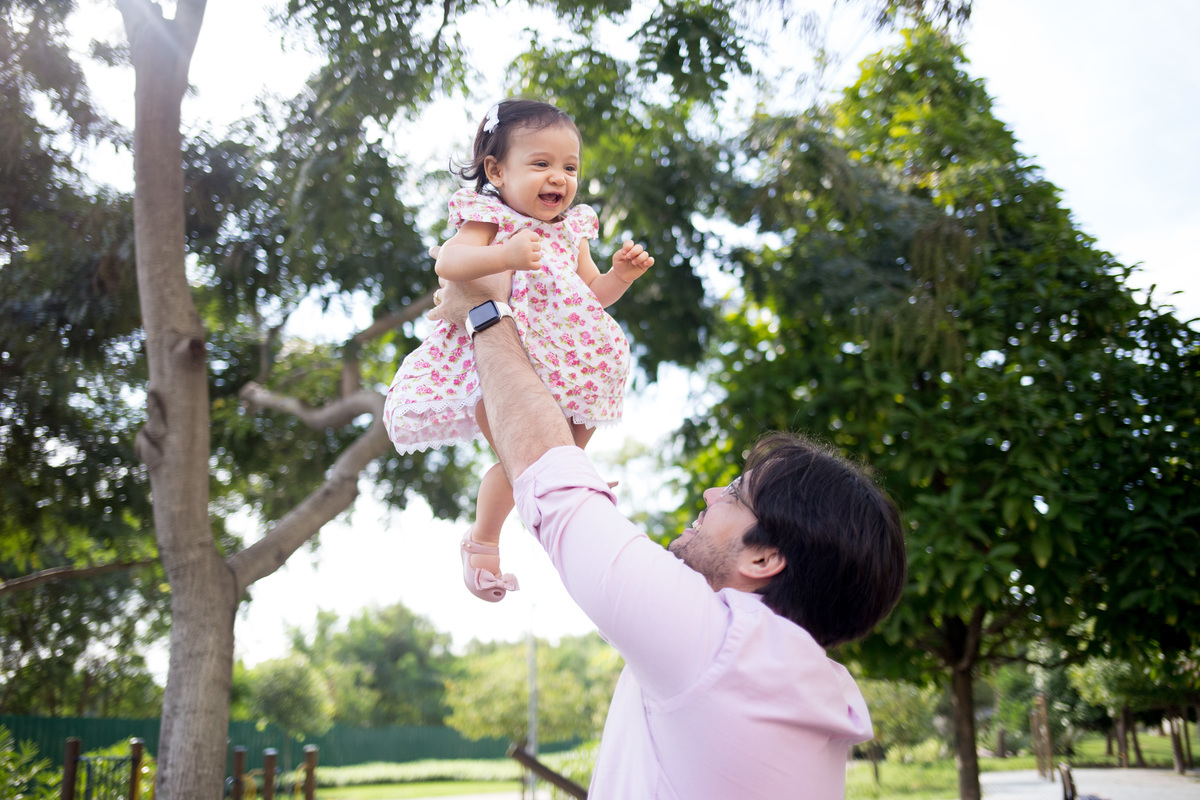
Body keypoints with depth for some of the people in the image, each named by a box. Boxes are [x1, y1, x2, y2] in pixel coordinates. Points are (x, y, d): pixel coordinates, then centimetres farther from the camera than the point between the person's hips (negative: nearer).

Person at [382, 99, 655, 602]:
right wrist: (502, 256, -45)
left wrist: (620, 275, -3)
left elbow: (592, 295, 17)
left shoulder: (572, 231, 11)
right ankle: (482, 541, 14)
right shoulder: (489, 218, -10)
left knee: (568, 454, 14)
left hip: (562, 364, 7)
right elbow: (448, 263, -29)